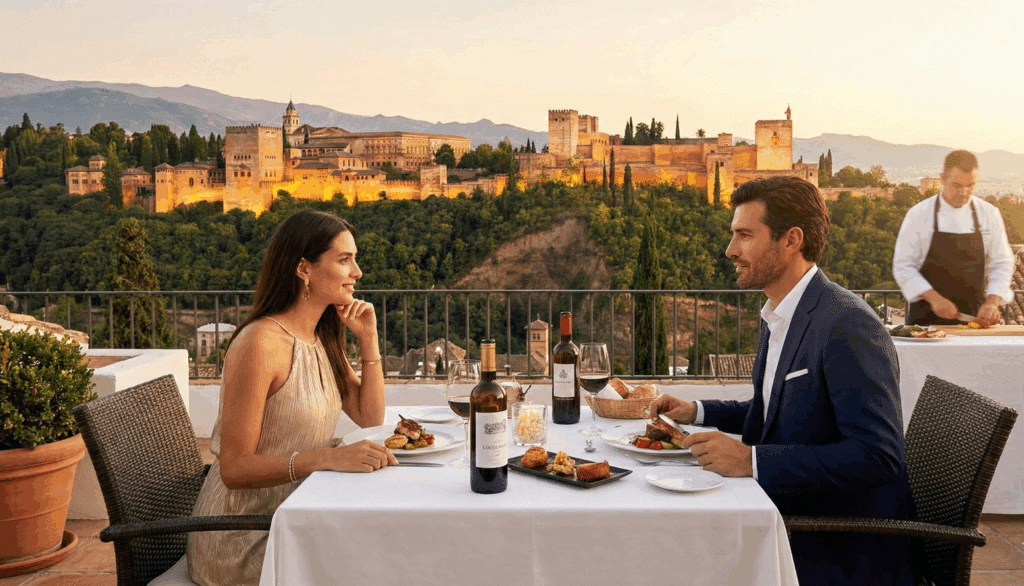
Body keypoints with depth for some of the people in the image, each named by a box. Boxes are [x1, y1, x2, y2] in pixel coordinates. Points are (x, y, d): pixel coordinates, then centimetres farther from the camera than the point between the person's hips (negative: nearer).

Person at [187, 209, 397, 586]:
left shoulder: (322, 341, 7)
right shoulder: (260, 343, -20)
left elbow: (370, 420, 11)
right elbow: (234, 468, -21)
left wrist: (369, 339, 1)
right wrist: (328, 458, -32)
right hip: (241, 538, -8)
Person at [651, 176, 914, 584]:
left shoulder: (847, 325, -21)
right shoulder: (777, 318, 10)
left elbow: (878, 455, -27)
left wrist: (753, 461, -29)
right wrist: (697, 412, 11)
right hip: (790, 513, 8)